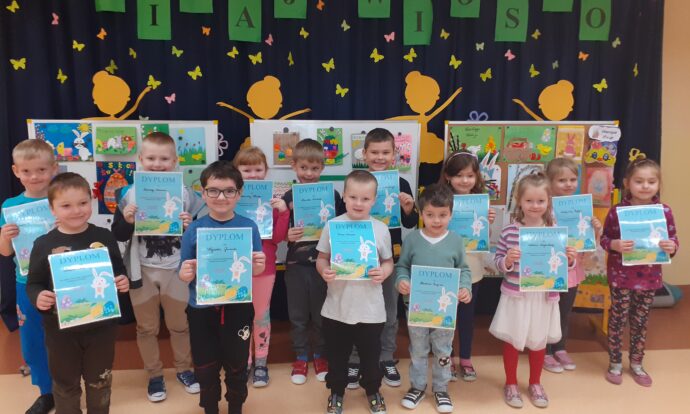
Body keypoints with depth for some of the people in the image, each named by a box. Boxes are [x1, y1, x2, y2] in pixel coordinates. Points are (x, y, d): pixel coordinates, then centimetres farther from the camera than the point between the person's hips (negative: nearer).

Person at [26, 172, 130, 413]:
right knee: (65, 384, 19)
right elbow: (33, 284, -2)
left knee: (99, 382, 20)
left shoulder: (104, 237, -5)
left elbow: (119, 273, 6)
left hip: (101, 326, 1)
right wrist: (38, 298, -23)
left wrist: (123, 282, -15)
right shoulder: (44, 244, -9)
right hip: (61, 330, -1)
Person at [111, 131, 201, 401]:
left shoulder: (185, 194, -6)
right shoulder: (130, 194, -5)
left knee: (180, 325, 15)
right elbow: (118, 236, -1)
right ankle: (154, 375, 31)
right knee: (147, 327, 14)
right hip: (143, 271, 0)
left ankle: (184, 369, 36)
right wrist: (127, 221, -21)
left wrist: (190, 226, -22)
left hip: (176, 271, 0)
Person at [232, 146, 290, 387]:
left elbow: (278, 237, -7)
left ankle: (261, 363, 25)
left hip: (264, 268, 0)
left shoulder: (272, 201, -3)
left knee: (262, 315, 12)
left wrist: (283, 211, -19)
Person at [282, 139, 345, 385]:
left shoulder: (332, 194, -5)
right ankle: (301, 358, 30)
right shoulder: (288, 197, -2)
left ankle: (320, 355, 32)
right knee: (298, 315, 12)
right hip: (296, 265, 1)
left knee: (321, 313, 13)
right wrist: (288, 235, -21)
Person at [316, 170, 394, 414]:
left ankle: (372, 390, 41)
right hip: (337, 307, 0)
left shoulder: (381, 229, -5)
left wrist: (384, 272, -17)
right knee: (337, 355, 15)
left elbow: (388, 261, 5)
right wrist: (323, 271, -18)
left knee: (370, 354, 16)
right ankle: (336, 391, 38)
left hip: (370, 308, 0)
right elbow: (322, 258, 2)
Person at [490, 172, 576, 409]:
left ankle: (535, 383, 41)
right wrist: (507, 261, -26)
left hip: (543, 297, 2)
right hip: (515, 295, -2)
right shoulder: (509, 231, -10)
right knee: (511, 340, 12)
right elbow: (498, 263, -5)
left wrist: (570, 260, -17)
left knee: (539, 341, 18)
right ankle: (511, 384, 33)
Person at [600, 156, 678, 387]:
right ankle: (615, 363, 25)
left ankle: (636, 363, 33)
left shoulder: (665, 212, -4)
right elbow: (604, 238, -3)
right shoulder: (617, 211, -10)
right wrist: (615, 245, -24)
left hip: (650, 277, 3)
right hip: (621, 275, -2)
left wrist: (672, 247, -18)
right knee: (618, 318, 8)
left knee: (641, 321, 15)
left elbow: (673, 240, 4)